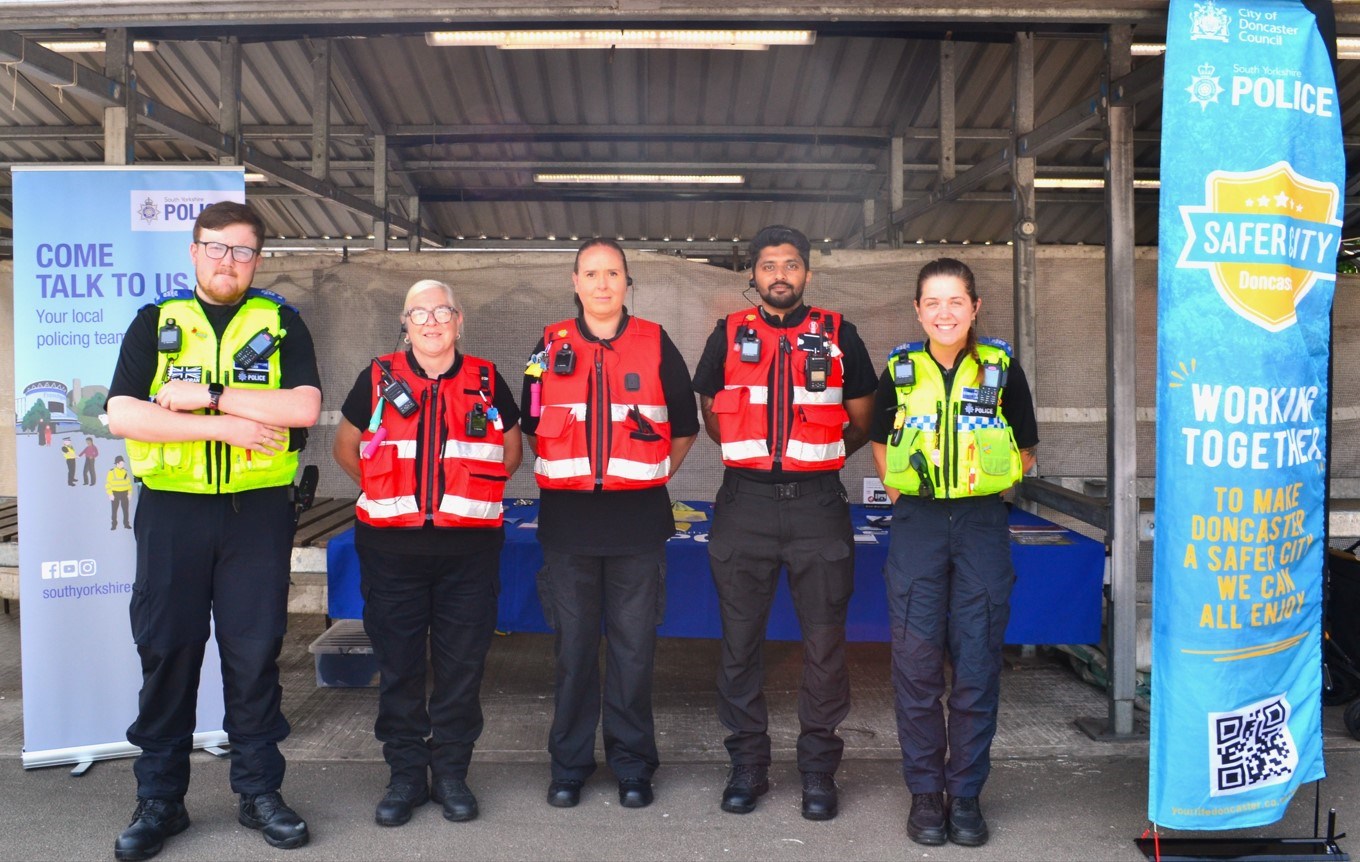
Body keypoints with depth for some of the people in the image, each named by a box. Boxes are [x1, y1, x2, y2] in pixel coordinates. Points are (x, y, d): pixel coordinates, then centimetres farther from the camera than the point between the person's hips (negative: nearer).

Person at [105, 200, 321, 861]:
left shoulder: (281, 324, 6)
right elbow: (121, 415, -6)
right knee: (165, 651, 5)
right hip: (171, 510, 1)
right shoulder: (155, 323, 7)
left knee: (254, 653, 4)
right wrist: (224, 427, -14)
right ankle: (159, 800, 19)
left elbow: (304, 406, -9)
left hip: (259, 510, -1)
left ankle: (259, 791, 18)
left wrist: (207, 395, -14)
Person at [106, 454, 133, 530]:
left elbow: (129, 482, 11)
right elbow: (108, 484, -8)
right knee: (114, 510, 2)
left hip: (124, 493, 3)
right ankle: (114, 525, 9)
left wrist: (130, 492, 4)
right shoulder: (111, 472, -7)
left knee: (125, 509, 4)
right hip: (115, 493, -3)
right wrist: (110, 494, -13)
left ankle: (126, 524, 12)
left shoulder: (125, 471, 7)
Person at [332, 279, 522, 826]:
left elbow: (511, 452, 18)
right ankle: (405, 774, 20)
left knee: (462, 663, 5)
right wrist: (388, 492, 9)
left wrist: (470, 491, 8)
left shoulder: (486, 382, 6)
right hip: (391, 545, 0)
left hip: (470, 547, 0)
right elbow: (345, 448, 16)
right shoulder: (379, 379, 5)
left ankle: (451, 772, 20)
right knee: (398, 663, 6)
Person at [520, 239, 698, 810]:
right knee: (572, 645, 8)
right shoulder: (550, 347, 7)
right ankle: (569, 765, 21)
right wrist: (562, 477, 9)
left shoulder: (655, 345, 3)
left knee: (634, 646, 5)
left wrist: (650, 480, 8)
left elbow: (684, 427, 11)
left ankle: (633, 765, 19)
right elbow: (531, 427, 16)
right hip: (567, 520, 1)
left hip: (637, 520, -1)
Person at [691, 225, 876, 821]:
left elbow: (861, 422, 15)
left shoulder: (838, 336, 7)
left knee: (824, 642, 4)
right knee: (740, 642, 6)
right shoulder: (729, 336, 8)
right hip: (744, 506, 1)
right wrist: (754, 454, 12)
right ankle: (747, 765, 20)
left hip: (818, 506, -1)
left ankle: (818, 768, 18)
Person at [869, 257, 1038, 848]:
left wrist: (993, 486, 2)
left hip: (982, 523, 0)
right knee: (916, 662, 1)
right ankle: (925, 792, 15)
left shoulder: (1001, 369, 2)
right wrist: (897, 487, 7)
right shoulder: (901, 370, 4)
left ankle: (966, 793, 16)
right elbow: (879, 439, 19)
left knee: (977, 661, 2)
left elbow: (1026, 450, 13)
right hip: (916, 525, 1)